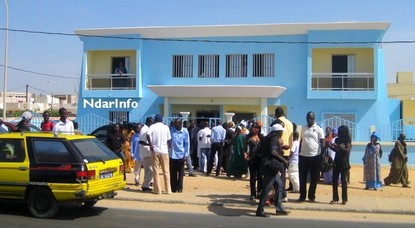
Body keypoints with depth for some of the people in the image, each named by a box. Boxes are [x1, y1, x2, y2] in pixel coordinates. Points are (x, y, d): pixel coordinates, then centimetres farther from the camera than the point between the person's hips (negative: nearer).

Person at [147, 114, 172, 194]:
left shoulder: (152, 126, 0)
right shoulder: (166, 127, 6)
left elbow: (148, 135, -19)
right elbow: (169, 140, 8)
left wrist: (151, 145, -10)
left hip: (155, 150, -1)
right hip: (164, 151, 1)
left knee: (156, 171, 4)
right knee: (166, 171, 7)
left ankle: (157, 189, 5)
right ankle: (168, 189, 8)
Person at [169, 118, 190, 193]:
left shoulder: (185, 131, 0)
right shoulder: (171, 130, 1)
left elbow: (187, 144, 1)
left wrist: (186, 155, -4)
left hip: (181, 155, -1)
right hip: (172, 155, 1)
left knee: (180, 173, 6)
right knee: (173, 173, 6)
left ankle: (179, 188, 15)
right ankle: (173, 188, 14)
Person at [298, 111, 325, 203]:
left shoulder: (318, 129, -3)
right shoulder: (303, 128, 11)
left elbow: (322, 143, -3)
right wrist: (299, 154, 13)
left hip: (315, 156, -4)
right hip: (303, 156, 4)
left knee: (314, 178, 5)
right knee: (302, 177, 6)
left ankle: (311, 196, 14)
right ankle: (302, 196, 14)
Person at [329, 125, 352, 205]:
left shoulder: (347, 140, -7)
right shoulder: (337, 139, 7)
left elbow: (348, 150, -17)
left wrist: (339, 146, -24)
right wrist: (330, 145, -2)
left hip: (344, 163, -5)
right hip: (337, 162, 5)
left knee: (343, 180, -1)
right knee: (334, 180, 3)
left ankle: (344, 199, 8)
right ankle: (335, 198, 10)